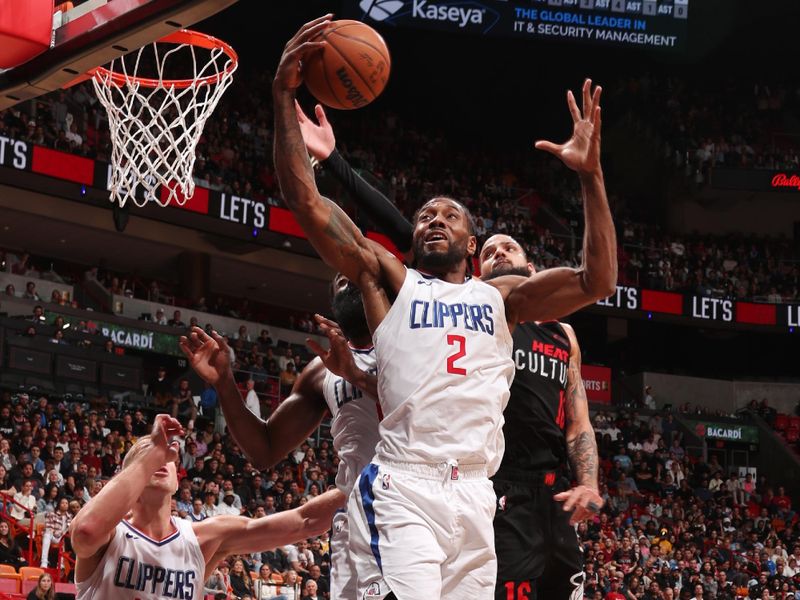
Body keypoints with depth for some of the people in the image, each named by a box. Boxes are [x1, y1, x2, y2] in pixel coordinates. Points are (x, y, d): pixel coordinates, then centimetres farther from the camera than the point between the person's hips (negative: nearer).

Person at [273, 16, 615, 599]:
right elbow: (306, 202, 5)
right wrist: (284, 97, -4)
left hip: (475, 495, 3)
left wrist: (591, 174, 0)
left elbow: (598, 281, 9)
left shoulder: (501, 296, 21)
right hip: (403, 488, -3)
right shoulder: (389, 280, 15)